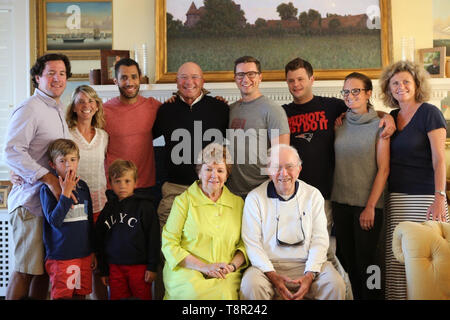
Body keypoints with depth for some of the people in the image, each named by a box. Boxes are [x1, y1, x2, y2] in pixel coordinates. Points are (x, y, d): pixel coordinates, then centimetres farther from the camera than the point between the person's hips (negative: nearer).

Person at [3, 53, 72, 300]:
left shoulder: (59, 110, 18)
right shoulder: (29, 109, -11)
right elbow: (12, 152, -22)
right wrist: (49, 178, -25)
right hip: (31, 199, -9)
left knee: (46, 267, 13)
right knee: (26, 269, -4)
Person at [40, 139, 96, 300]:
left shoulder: (83, 186, 8)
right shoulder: (48, 189, -7)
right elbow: (54, 221, -19)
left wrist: (93, 251, 17)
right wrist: (66, 193, -22)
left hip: (84, 255, 5)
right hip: (61, 256, -5)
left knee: (81, 294, 9)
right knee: (61, 295, 1)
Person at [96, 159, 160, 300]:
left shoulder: (144, 206, -5)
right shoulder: (108, 209, 7)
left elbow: (154, 238, -6)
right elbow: (100, 241, 13)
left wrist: (152, 267, -8)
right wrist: (103, 270, 12)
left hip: (139, 266, -4)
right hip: (115, 267, 4)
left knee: (142, 297, 3)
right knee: (117, 297, 10)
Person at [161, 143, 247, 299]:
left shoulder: (238, 203, 14)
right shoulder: (183, 201, 4)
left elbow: (244, 243, 15)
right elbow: (169, 244, -2)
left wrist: (232, 266, -7)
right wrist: (204, 267, -11)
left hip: (226, 275, 2)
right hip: (187, 270, -1)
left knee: (225, 293, -32)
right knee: (196, 292, -34)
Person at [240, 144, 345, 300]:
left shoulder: (313, 195, 8)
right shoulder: (255, 198, 2)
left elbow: (320, 239, 3)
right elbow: (252, 243, -3)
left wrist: (309, 275, -12)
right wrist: (272, 276, -16)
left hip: (307, 265, 2)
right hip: (269, 265, -2)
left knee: (336, 285, -24)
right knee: (251, 286, -32)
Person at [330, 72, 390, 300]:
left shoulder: (378, 125, -3)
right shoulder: (339, 125, 8)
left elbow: (383, 169, -7)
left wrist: (370, 206, -12)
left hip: (367, 204, -4)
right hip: (340, 202, 4)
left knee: (366, 259, -1)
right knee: (346, 259, 9)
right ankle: (354, 296, 22)